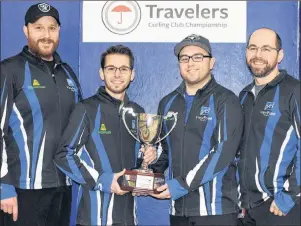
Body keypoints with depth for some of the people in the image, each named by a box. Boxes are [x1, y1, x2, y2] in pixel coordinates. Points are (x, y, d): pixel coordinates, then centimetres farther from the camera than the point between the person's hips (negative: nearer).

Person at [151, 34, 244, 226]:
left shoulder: (226, 100, -4)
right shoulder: (168, 102, 12)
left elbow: (224, 152, -14)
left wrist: (183, 185, -17)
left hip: (216, 208, -4)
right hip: (179, 208, 5)